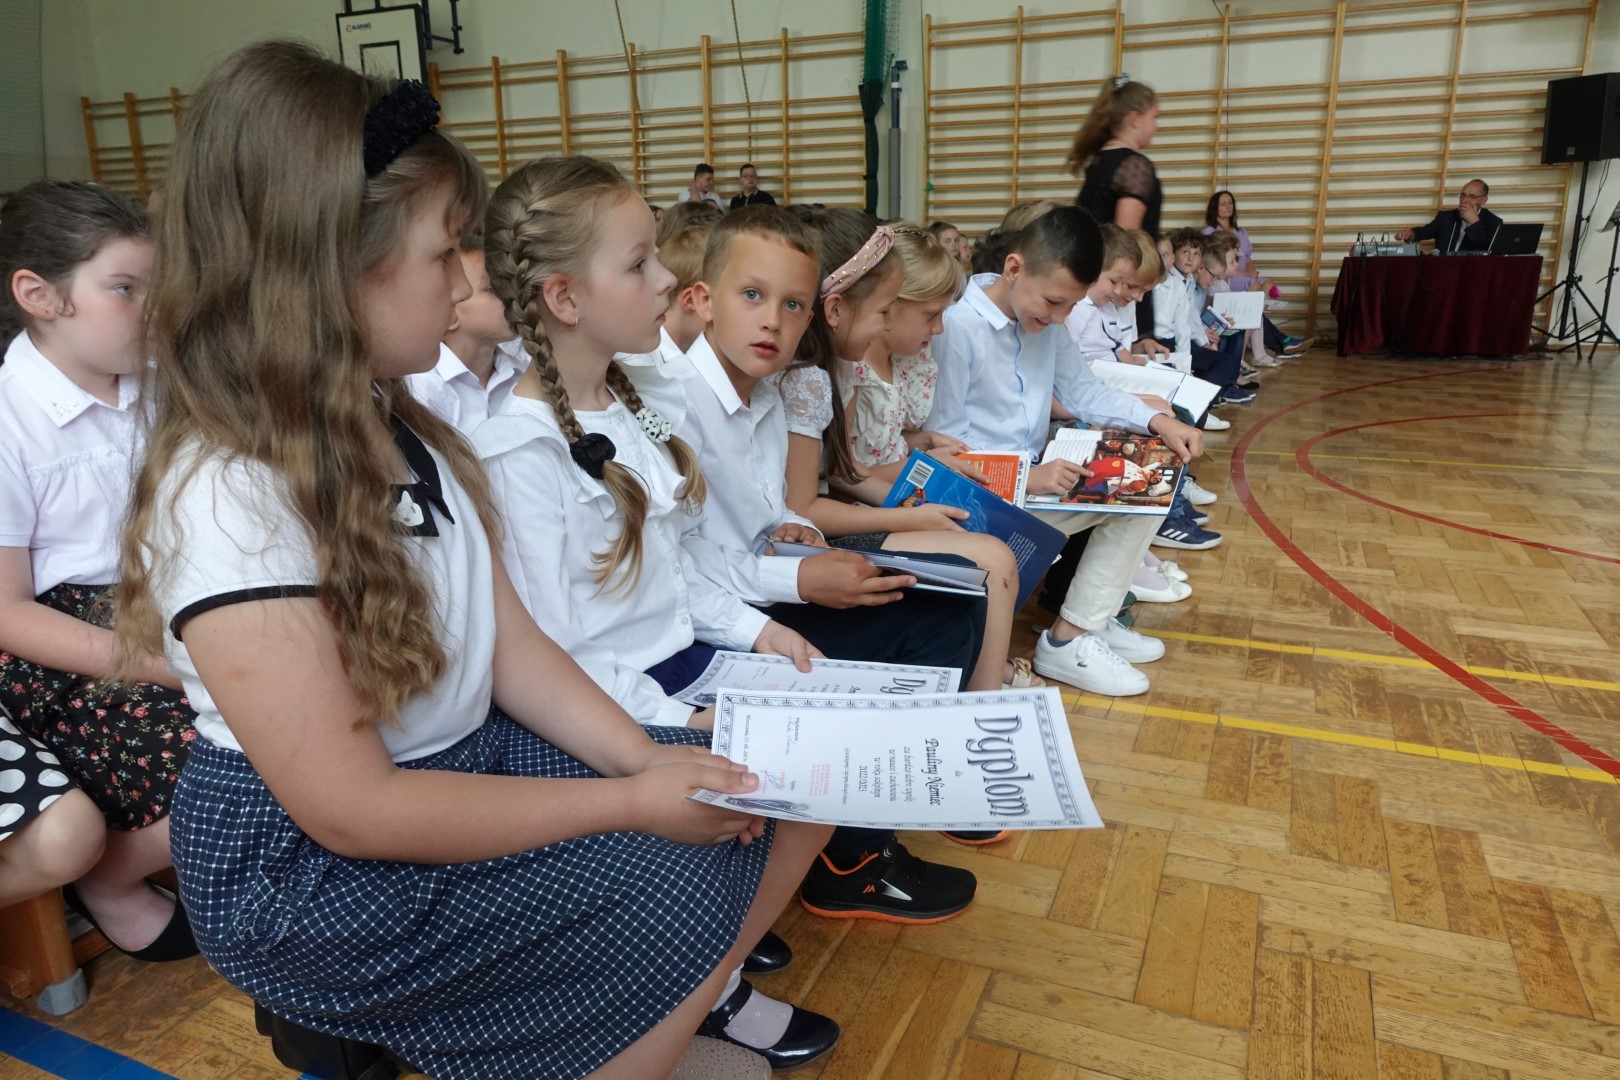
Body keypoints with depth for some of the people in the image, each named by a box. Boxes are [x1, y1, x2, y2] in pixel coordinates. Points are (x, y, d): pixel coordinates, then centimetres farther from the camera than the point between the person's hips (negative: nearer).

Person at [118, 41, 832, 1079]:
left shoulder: (403, 433, 2)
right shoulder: (229, 499, -24)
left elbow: (511, 641, 0)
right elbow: (353, 808, -23)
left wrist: (647, 757, -14)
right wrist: (629, 803, -21)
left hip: (469, 757, 8)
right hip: (308, 866, -7)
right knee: (674, 896, -19)